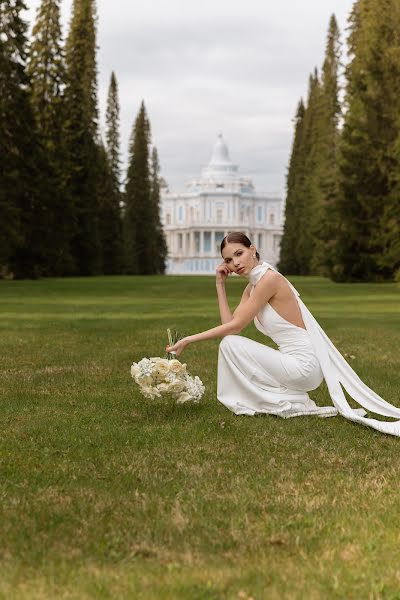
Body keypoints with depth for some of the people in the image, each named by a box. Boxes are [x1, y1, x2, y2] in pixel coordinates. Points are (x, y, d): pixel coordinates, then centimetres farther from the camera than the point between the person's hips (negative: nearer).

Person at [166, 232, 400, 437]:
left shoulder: (269, 278, -16)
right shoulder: (252, 286, 12)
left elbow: (235, 326, -16)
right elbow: (230, 323, 2)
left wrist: (189, 340, -12)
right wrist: (220, 284, 2)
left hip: (304, 367, -10)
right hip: (297, 364, 10)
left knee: (230, 344, -15)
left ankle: (282, 402, -5)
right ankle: (290, 399, 13)